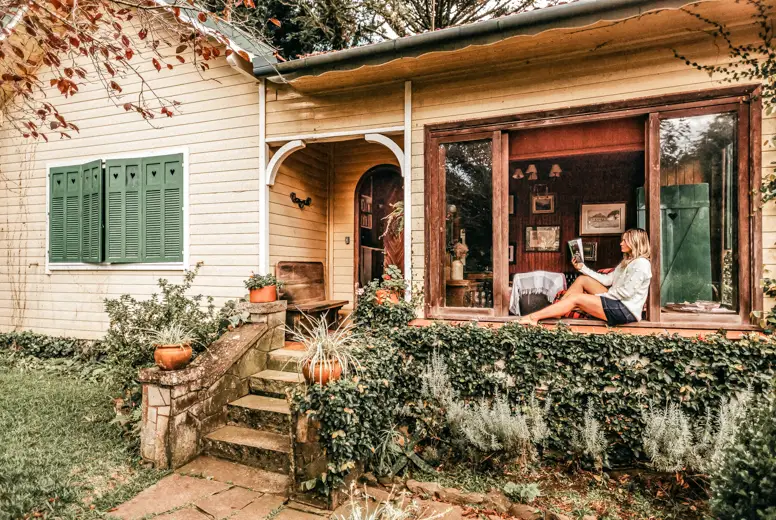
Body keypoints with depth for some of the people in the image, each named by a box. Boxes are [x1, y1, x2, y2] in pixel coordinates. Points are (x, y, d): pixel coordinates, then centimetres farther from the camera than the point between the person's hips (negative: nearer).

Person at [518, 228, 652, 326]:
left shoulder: (641, 263, -14)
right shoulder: (627, 261, 19)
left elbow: (627, 292, -22)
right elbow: (607, 280, 15)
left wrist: (601, 295, -11)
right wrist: (583, 268, 9)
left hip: (626, 310, -10)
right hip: (618, 302, 10)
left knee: (576, 298, -16)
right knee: (582, 279, 3)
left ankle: (534, 317, -15)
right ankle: (555, 311, -1)